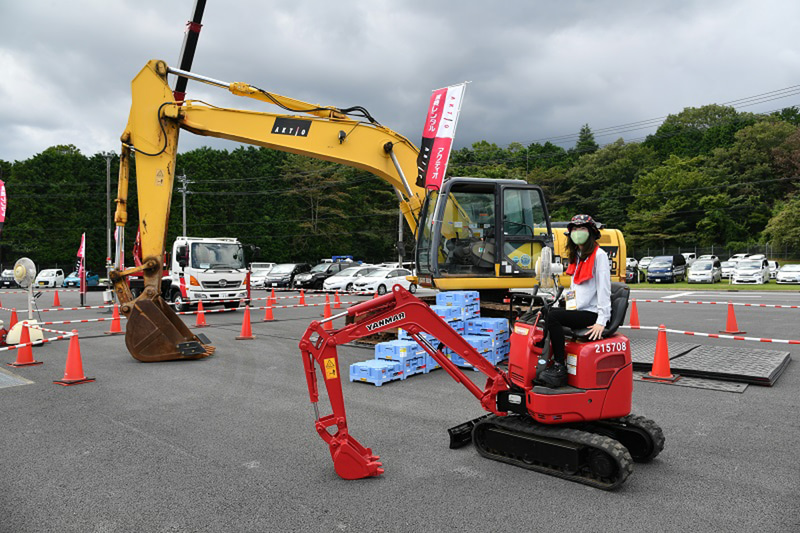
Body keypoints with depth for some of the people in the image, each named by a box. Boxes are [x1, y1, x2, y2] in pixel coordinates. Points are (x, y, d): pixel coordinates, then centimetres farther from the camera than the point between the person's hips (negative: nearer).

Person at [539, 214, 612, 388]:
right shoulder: (576, 256, 20)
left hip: (592, 313, -8)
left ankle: (559, 367, -21)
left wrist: (602, 321, -20)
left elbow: (604, 288, -13)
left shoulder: (599, 255, -6)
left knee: (552, 316, -27)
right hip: (577, 310, 8)